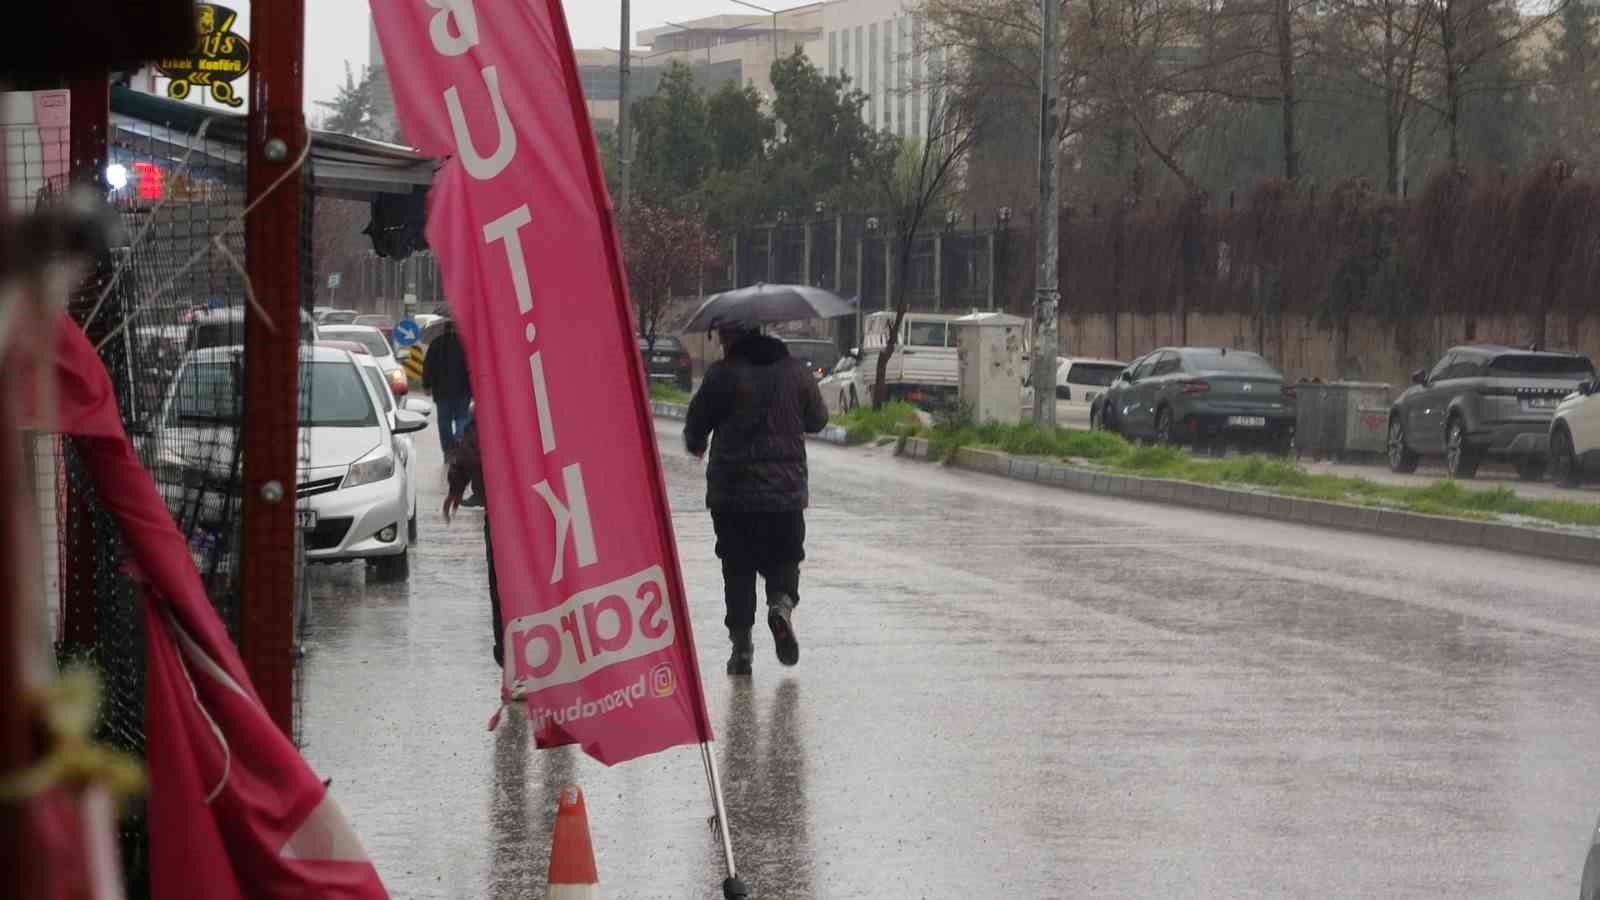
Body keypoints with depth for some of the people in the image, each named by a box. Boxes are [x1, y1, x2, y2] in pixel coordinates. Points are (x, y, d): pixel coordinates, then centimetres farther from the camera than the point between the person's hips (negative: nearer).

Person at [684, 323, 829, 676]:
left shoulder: (723, 374, -8)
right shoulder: (795, 371, 3)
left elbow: (696, 424, -3)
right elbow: (817, 420, 14)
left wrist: (696, 445, 20)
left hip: (732, 491, -2)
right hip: (787, 489, 2)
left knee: (738, 569, 6)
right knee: (784, 560, 14)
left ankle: (741, 645, 1)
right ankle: (782, 603, -16)